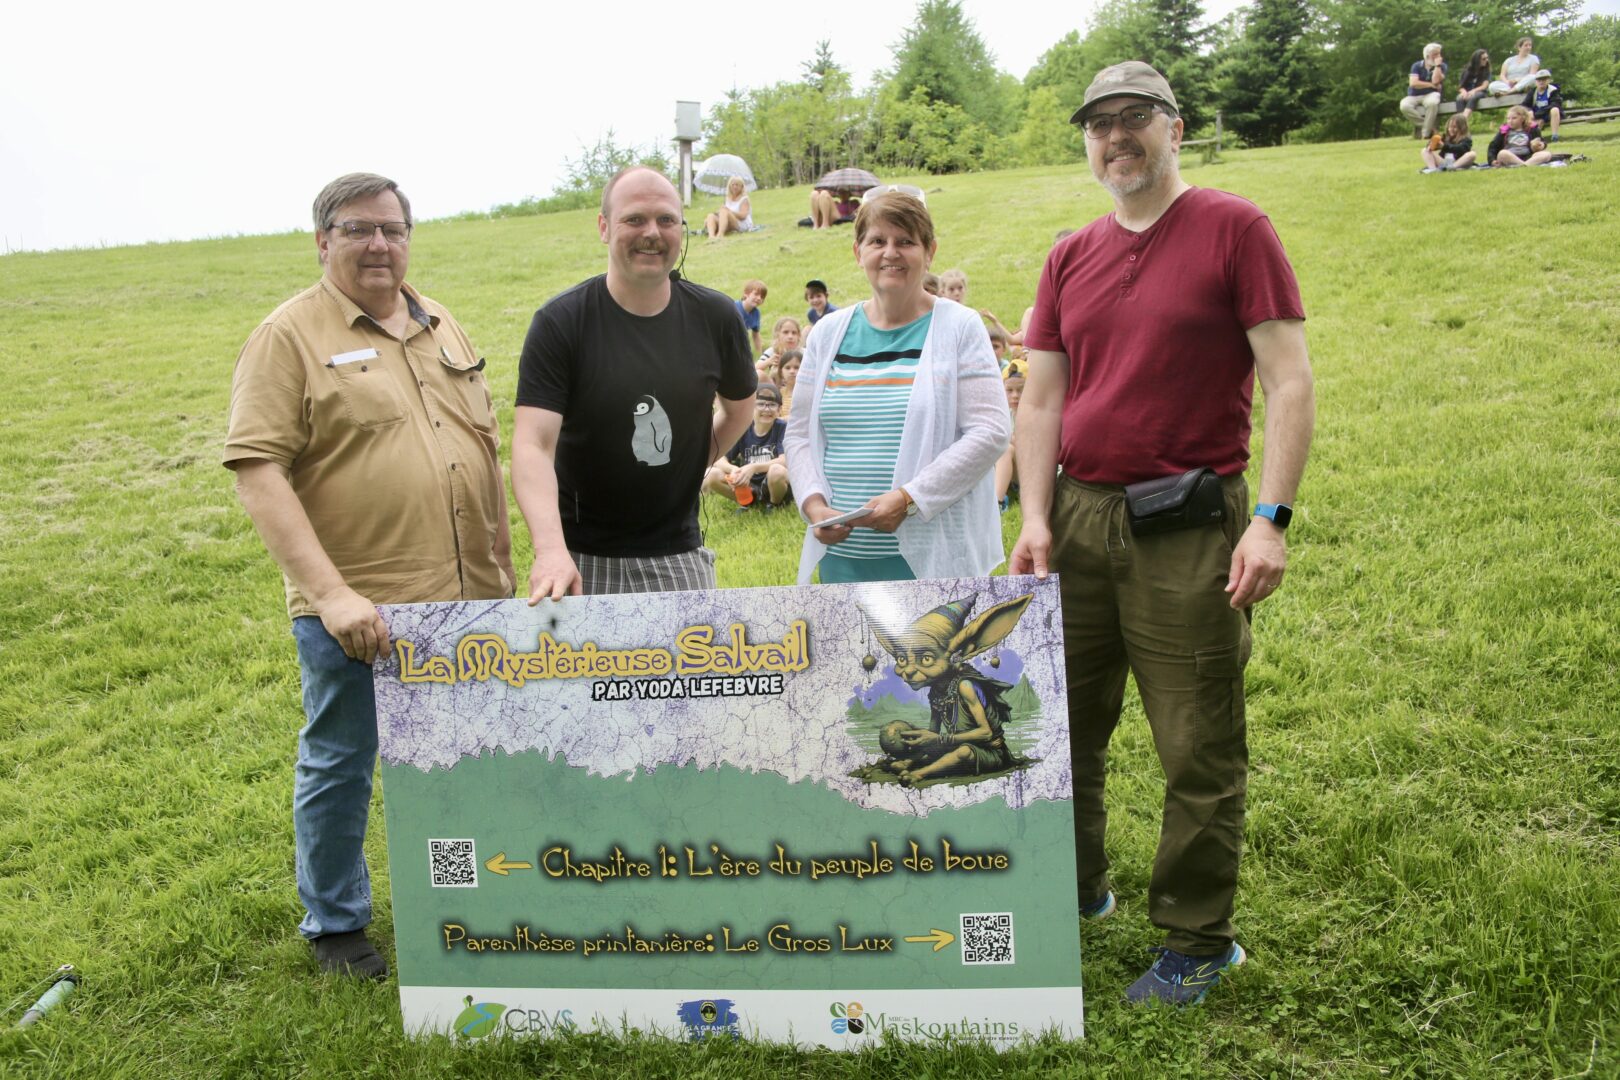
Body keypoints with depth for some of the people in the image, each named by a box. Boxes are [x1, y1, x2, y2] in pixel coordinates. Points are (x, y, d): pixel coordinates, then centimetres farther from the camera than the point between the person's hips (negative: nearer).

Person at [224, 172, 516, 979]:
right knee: (339, 767, 9)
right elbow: (256, 470, -15)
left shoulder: (441, 328, 13)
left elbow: (485, 450, 18)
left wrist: (501, 570, 13)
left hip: (465, 597, 6)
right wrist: (329, 592, -22)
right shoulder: (290, 335, -6)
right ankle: (334, 925, 29)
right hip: (354, 608, -5)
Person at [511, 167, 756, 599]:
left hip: (680, 556, 2)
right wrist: (551, 550, -34)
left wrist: (689, 463, 5)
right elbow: (533, 444, -20)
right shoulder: (559, 323, -10)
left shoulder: (715, 317, 0)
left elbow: (740, 405, 19)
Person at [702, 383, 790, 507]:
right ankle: (748, 503, 1)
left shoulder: (783, 428, -9)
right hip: (748, 487, 3)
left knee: (776, 470, -37)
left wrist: (753, 467, -35)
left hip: (773, 487, -3)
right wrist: (733, 469, -30)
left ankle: (775, 504, -5)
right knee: (711, 475, -20)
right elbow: (719, 459, -6)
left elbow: (786, 460, -23)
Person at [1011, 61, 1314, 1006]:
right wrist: (1036, 519, 0)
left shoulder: (1234, 228, -3)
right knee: (1063, 726, 14)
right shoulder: (1070, 259, 12)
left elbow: (1290, 381, -8)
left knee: (1200, 751, 3)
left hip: (1191, 529, -5)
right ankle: (1074, 892, 36)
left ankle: (1197, 943, 21)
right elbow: (1040, 402, 11)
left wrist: (1272, 518, -16)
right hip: (1080, 517, 5)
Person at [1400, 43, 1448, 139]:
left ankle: (1426, 133, -27)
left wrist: (1437, 65, -10)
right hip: (1414, 96, 1)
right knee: (1404, 106, -34)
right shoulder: (1417, 66, 5)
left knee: (1432, 102, -39)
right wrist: (1431, 85, -9)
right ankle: (1428, 124, -18)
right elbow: (1413, 83, -10)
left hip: (1431, 94, -1)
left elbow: (1436, 81, -12)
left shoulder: (1441, 66, 6)